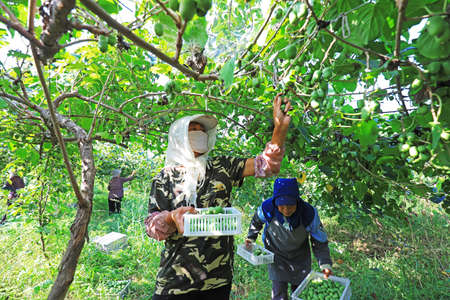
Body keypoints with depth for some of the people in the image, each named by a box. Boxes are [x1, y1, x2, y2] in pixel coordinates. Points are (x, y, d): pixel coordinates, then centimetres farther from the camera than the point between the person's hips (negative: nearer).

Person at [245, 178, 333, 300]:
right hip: (276, 252, -1)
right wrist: (251, 238, -3)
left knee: (299, 286, 19)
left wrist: (325, 264, -23)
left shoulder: (309, 213, -32)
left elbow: (320, 241, -16)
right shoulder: (267, 208, -32)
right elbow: (257, 220, -5)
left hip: (299, 254, 1)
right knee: (279, 290, -3)